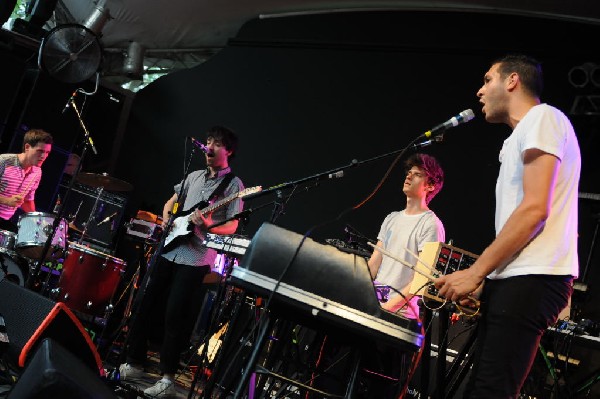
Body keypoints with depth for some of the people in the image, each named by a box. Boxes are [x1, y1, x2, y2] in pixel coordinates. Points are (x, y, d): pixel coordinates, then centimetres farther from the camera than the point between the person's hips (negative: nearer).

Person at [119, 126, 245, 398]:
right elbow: (170, 202, 25)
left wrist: (208, 226, -26)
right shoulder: (194, 176, 14)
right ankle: (134, 363, 23)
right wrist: (166, 221, 6)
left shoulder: (234, 185, -4)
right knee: (146, 305, 9)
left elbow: (232, 227, -8)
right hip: (169, 250, 6)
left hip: (196, 259, -6)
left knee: (176, 316, -6)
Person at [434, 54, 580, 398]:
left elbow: (534, 209, -16)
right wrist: (482, 281, 17)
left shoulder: (542, 117, -4)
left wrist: (474, 273, -14)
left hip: (530, 280, -10)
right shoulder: (520, 138, 26)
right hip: (514, 280, 10)